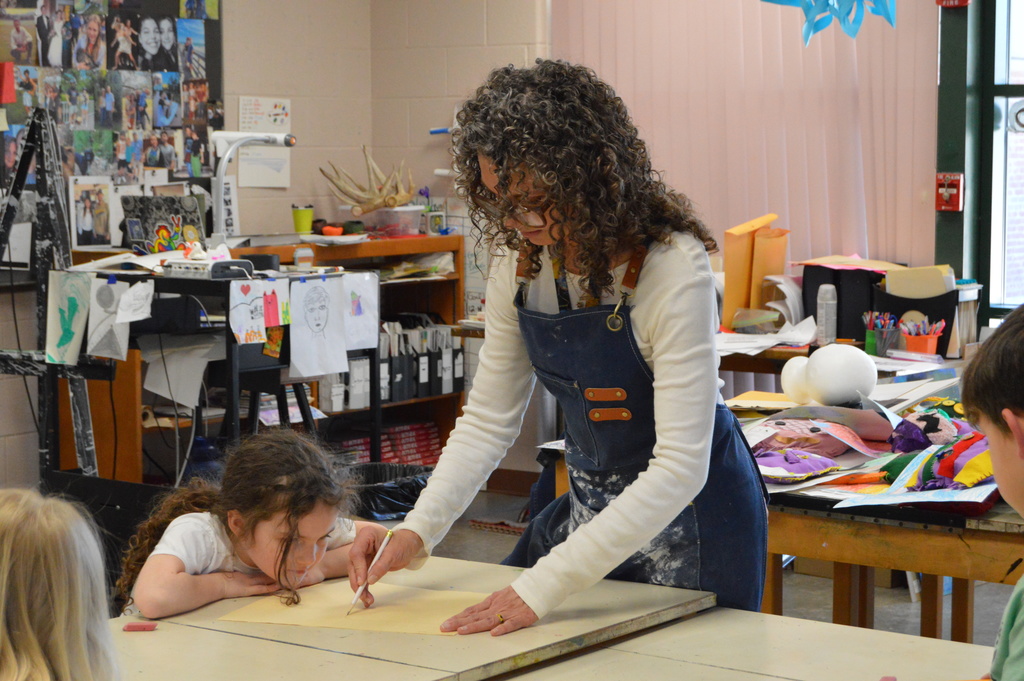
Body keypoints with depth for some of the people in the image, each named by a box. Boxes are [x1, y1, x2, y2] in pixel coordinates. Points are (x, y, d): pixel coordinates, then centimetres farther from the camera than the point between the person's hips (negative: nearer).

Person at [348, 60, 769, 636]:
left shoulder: (674, 269, -28)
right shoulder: (519, 259, -8)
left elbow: (680, 468, -32)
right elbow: (490, 418, -1)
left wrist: (544, 587, -37)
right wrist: (418, 531, -17)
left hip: (691, 516, -6)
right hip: (588, 502, 6)